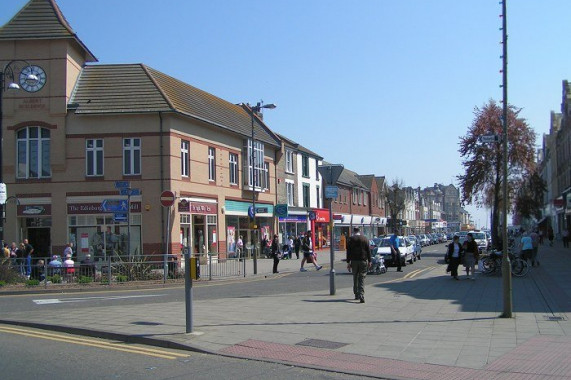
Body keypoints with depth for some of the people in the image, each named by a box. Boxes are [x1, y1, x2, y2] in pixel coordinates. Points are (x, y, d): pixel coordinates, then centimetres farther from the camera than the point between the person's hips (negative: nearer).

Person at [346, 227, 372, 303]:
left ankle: (356, 294, 21)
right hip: (363, 261, 0)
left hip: (354, 261, 0)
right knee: (362, 278, -1)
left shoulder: (351, 239, -1)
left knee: (355, 278, 15)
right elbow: (368, 251, 2)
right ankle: (361, 296, -13)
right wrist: (369, 261, 8)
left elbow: (348, 252, -2)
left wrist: (348, 262, 1)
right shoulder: (365, 239, 1)